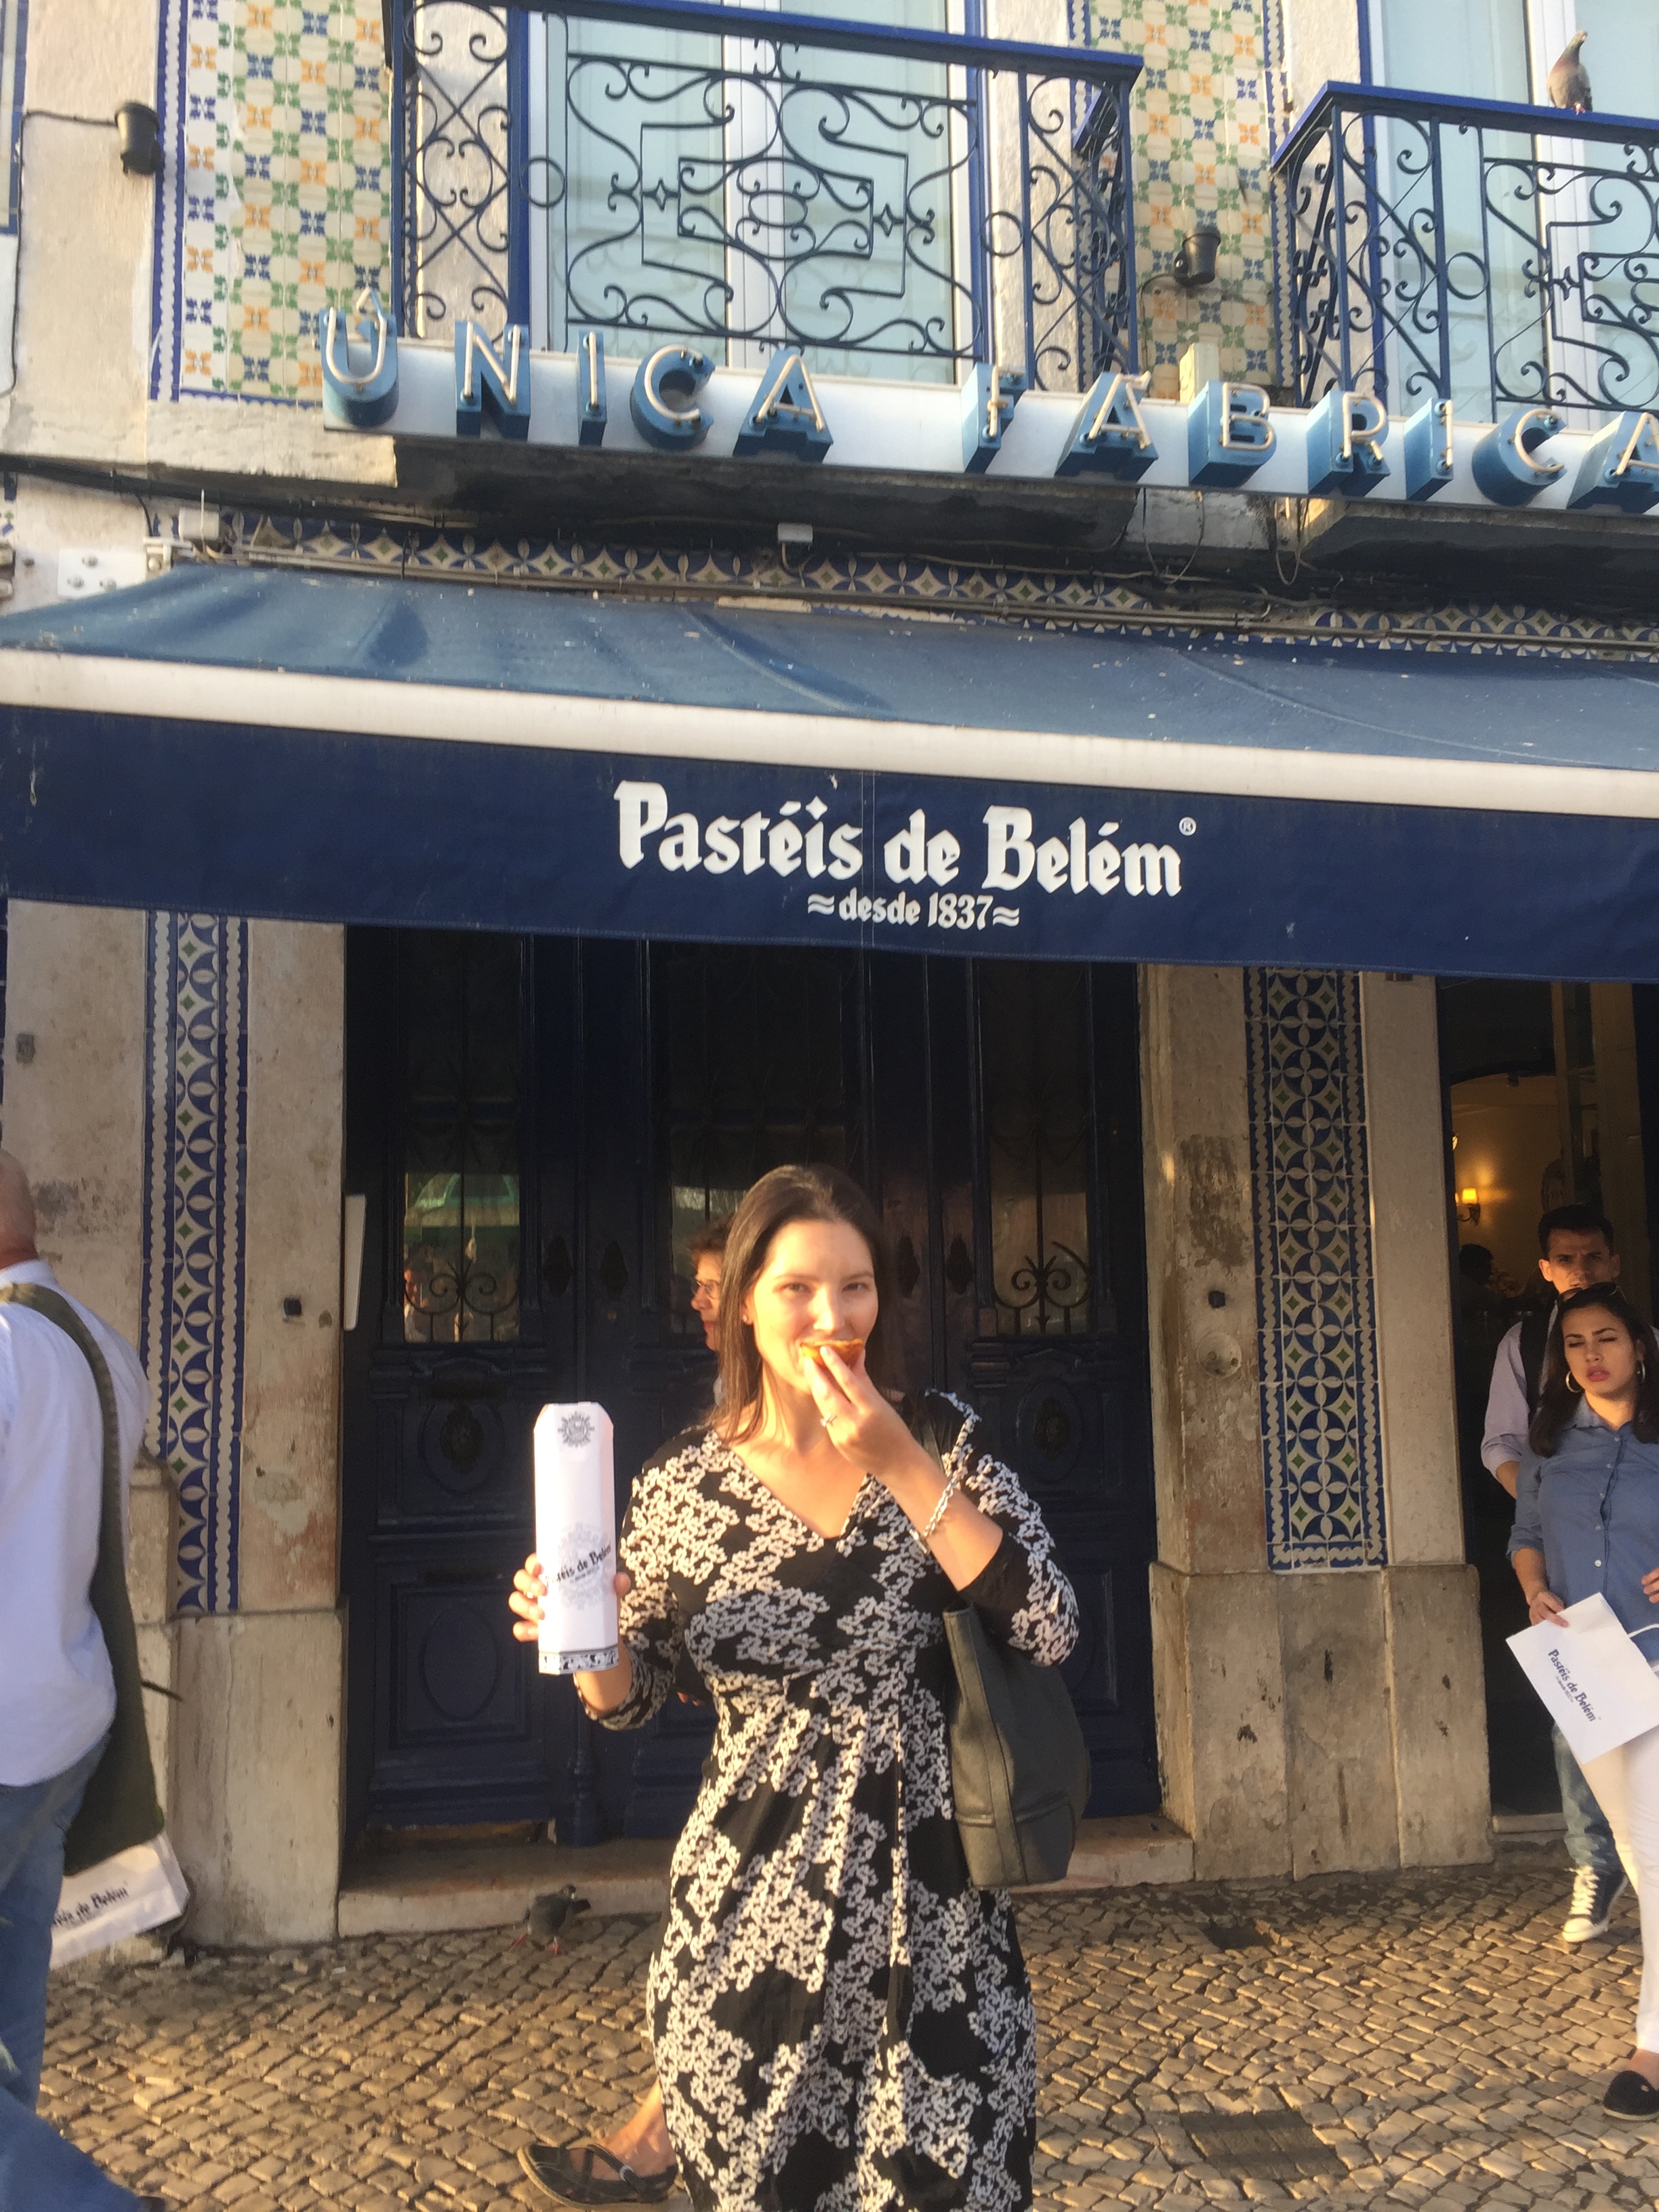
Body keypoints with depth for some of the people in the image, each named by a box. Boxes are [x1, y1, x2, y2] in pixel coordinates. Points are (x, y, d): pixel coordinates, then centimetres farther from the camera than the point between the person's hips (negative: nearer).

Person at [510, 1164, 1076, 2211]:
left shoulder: (943, 1437, -4)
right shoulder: (681, 1483, -4)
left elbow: (1052, 1633, -13)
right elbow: (633, 1694, 7)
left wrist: (904, 1467, -18)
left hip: (934, 1902, 0)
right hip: (755, 1909, 0)